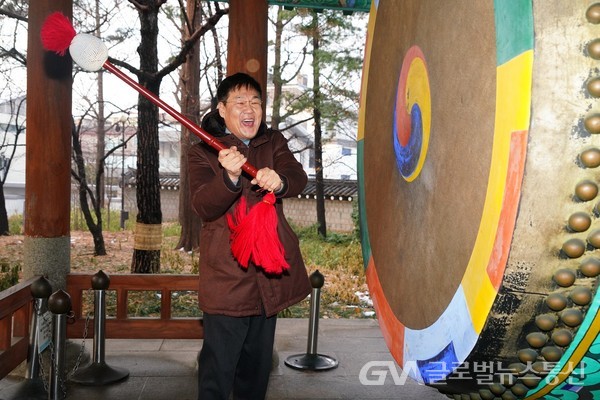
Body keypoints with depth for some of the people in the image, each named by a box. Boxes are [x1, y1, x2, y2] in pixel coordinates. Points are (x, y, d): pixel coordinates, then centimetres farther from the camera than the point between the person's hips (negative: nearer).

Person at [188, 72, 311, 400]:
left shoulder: (273, 142, 11)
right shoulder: (202, 153, -1)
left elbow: (298, 177, -9)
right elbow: (203, 206, -16)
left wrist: (279, 180, -33)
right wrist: (229, 176, -36)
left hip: (270, 270, 4)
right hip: (226, 274, -4)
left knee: (258, 363, 18)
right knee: (218, 366, -4)